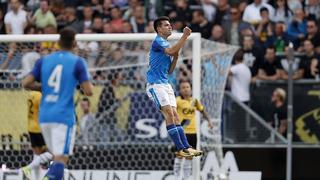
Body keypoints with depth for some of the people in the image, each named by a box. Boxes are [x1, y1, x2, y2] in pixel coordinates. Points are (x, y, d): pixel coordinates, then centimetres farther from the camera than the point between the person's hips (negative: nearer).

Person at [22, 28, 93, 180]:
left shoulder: (44, 60, 10)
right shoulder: (77, 62, -2)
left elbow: (26, 83, 2)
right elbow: (88, 91, -8)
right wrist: (88, 83, 14)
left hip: (44, 116, 5)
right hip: (64, 116, -5)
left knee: (57, 156, 21)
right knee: (61, 159, -9)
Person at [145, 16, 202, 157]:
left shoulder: (166, 44, 21)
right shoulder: (158, 41, -7)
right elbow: (171, 50, -27)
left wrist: (176, 57, 5)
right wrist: (185, 36, -25)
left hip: (165, 84, 9)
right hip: (155, 84, -9)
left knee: (175, 115, 2)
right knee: (169, 114, -17)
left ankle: (186, 147, -4)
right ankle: (180, 149, -21)